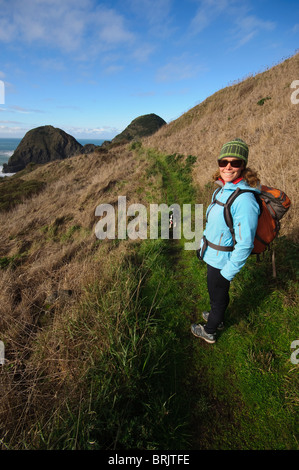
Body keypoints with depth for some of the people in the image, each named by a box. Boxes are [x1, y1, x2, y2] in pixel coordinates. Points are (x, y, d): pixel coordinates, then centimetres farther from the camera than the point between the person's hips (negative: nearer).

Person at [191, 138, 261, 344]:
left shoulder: (244, 199, -28)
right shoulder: (222, 190, 0)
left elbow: (245, 244, -26)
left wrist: (228, 272, -20)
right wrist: (203, 244, 19)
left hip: (222, 261, -8)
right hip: (213, 256, 8)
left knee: (218, 295, 15)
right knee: (216, 291, 28)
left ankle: (209, 331, 41)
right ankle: (218, 319, 55)